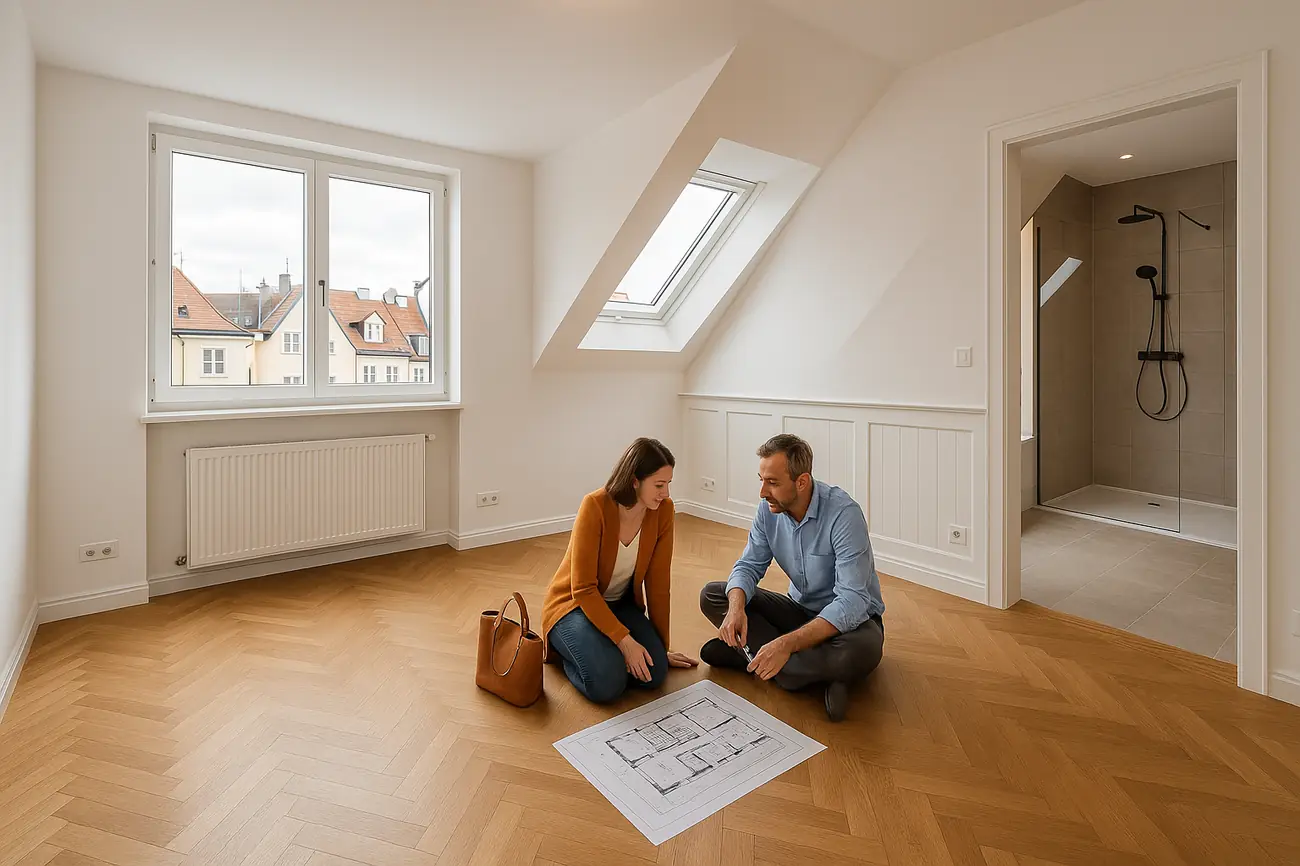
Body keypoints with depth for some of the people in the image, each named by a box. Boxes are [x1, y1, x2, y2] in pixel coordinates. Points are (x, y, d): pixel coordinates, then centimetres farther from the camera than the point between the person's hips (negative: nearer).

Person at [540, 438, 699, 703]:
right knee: (607, 684, -25)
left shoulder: (663, 509, -14)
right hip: (574, 603, -4)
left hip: (620, 603, 5)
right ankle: (565, 648, 6)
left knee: (654, 675, -17)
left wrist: (661, 648, 0)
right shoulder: (595, 506, -28)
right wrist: (625, 640, -28)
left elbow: (658, 582, -7)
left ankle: (603, 648, 11)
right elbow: (583, 589, -24)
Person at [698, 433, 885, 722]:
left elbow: (853, 601, -34)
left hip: (850, 616, -5)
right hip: (800, 608, 6)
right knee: (711, 595, -9)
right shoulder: (769, 509, -9)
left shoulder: (844, 514, -29)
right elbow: (749, 566, -6)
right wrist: (736, 607, -29)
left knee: (862, 650, -41)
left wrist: (788, 643, -43)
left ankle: (742, 655, -21)